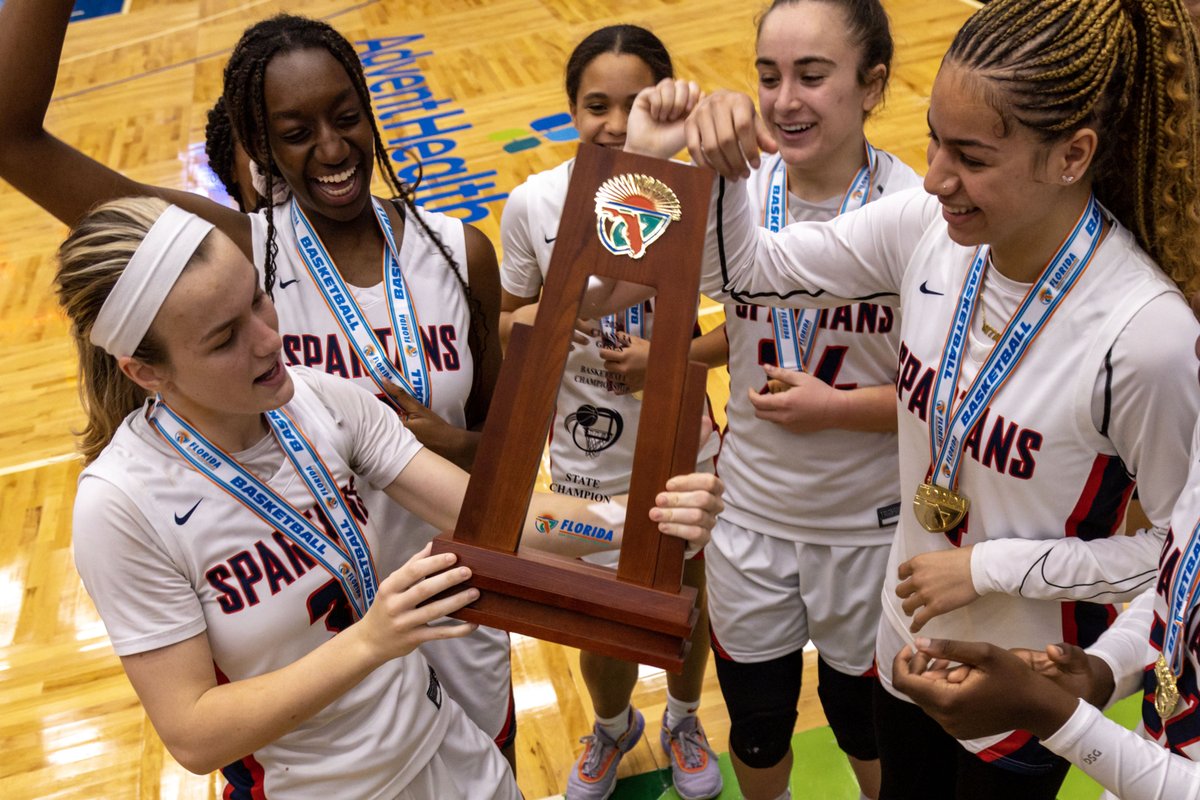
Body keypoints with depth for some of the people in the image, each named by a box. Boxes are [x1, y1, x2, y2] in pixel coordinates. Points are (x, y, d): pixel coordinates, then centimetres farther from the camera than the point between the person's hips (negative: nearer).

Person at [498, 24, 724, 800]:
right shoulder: (534, 203, -14)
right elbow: (509, 321, -1)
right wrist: (527, 324, -23)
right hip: (586, 460, 1)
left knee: (687, 605, 22)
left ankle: (684, 720, 56)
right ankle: (613, 728, 54)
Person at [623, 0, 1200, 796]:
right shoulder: (928, 225, -17)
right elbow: (742, 268, -7)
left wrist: (990, 567, -21)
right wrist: (720, 170, -26)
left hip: (1026, 691, -4)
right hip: (910, 636, 5)